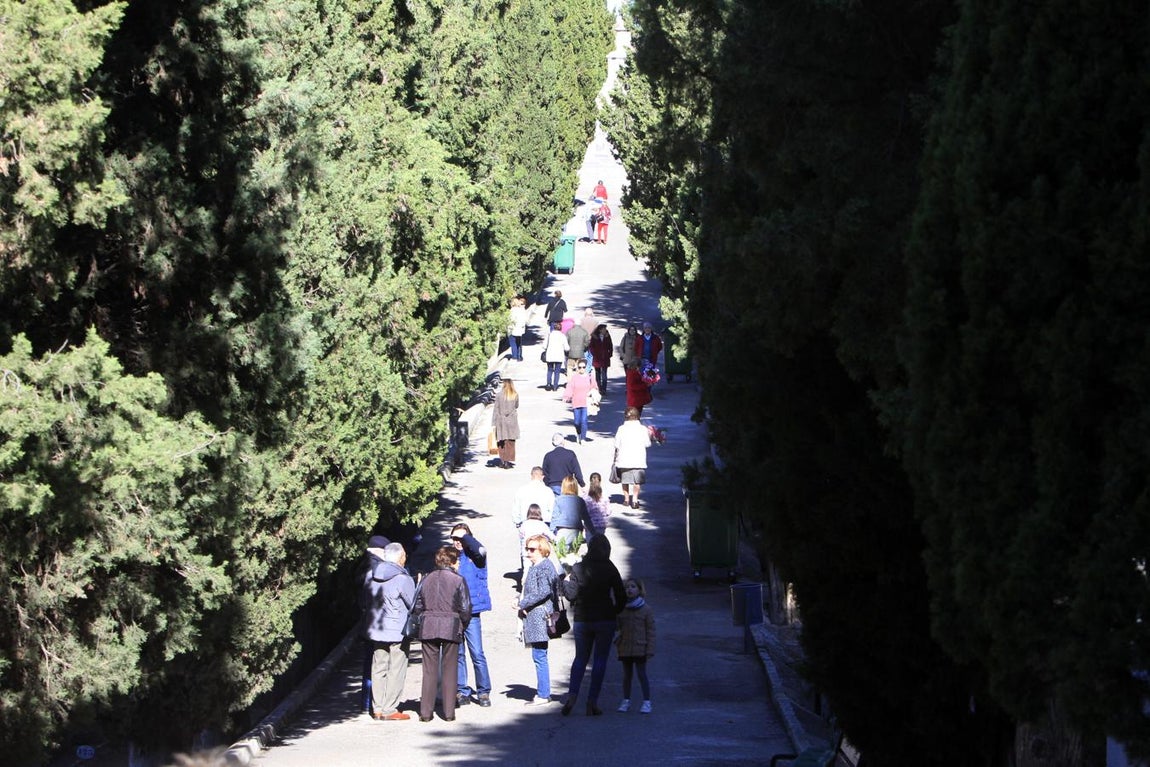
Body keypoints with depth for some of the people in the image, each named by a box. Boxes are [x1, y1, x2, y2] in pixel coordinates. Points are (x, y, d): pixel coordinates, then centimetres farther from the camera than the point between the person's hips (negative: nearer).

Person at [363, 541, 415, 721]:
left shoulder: (371, 576, 4)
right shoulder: (403, 579, -16)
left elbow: (365, 600, 13)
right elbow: (413, 605, -8)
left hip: (375, 630, 6)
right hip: (398, 632, -6)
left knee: (379, 669, 12)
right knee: (396, 671, 1)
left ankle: (378, 708, 13)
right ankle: (389, 709, 1)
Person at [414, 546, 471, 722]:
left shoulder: (427, 579, 6)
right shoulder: (458, 580, -5)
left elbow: (418, 606, 8)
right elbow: (465, 608, -6)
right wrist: (462, 625, 10)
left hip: (428, 628, 3)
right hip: (451, 628, -3)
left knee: (429, 670, 7)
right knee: (449, 671, 5)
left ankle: (426, 712, 5)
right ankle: (448, 712, 5)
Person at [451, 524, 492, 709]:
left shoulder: (473, 555, 2)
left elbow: (481, 550, -21)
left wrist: (465, 538, -8)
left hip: (471, 612, -4)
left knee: (477, 653, -6)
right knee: (457, 654, 7)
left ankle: (483, 692, 1)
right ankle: (462, 692, 12)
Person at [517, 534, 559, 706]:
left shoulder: (545, 566, -11)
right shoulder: (534, 567, 19)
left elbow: (544, 592, -20)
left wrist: (522, 603, -15)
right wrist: (521, 603, 6)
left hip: (539, 616, -10)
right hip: (533, 617, 10)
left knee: (539, 656, -10)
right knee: (539, 657, 12)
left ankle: (543, 695, -10)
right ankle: (544, 693, 16)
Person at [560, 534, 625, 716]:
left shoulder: (578, 569, -4)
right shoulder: (610, 570, -7)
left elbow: (571, 594, -5)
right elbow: (621, 597, -6)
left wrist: (565, 581, 14)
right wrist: (614, 611, 13)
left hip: (582, 619, 2)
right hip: (604, 620, -2)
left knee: (580, 658, 13)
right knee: (600, 659, 4)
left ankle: (572, 695, -5)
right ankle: (592, 702, 0)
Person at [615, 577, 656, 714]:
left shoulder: (646, 609, -5)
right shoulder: (621, 609, 3)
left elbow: (650, 630, -4)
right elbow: (618, 626, 11)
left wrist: (650, 649, -9)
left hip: (640, 648, -3)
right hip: (625, 648, 3)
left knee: (642, 674, -1)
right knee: (627, 675, 12)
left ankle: (647, 702, 5)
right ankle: (626, 701, 20)